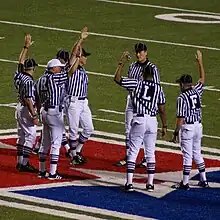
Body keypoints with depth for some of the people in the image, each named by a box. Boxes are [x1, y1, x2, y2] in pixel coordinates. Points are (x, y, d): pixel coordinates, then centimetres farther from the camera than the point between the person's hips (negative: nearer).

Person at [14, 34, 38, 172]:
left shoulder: (19, 76, 3)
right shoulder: (28, 81, -21)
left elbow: (21, 61, 20)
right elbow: (28, 99, -24)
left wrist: (26, 46, 25)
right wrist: (34, 116, -21)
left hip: (20, 108, 10)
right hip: (27, 110, -10)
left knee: (22, 135, 15)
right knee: (31, 136, -7)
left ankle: (20, 162, 20)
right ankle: (24, 164, -10)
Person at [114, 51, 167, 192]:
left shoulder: (136, 84, -2)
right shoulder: (158, 88, 4)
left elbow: (117, 79, -1)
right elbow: (162, 110, 5)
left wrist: (122, 63, 7)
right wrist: (164, 126, 14)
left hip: (139, 120, -2)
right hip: (152, 122, 2)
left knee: (133, 151, 2)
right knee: (150, 152, 12)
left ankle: (129, 183, -4)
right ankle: (150, 183, 12)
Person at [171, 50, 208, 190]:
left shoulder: (182, 98, -14)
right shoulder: (197, 91, 3)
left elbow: (181, 118, -16)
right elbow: (203, 79, 21)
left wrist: (176, 132, -9)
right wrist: (200, 62, 25)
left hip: (187, 127, -7)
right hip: (198, 126, 7)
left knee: (187, 155, -4)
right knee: (197, 153, 17)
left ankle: (185, 183, -1)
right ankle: (204, 180, 21)